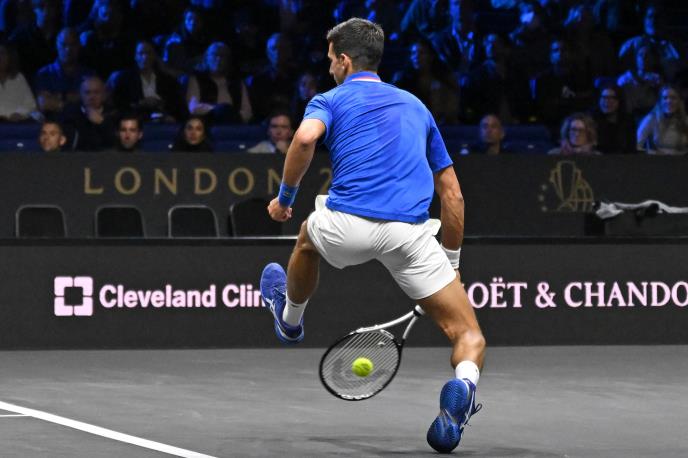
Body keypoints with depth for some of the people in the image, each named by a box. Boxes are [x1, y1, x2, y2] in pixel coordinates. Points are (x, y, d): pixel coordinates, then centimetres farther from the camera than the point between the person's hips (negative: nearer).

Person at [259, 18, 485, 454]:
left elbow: (306, 138, -13)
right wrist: (451, 263, 34)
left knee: (309, 237, 37)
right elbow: (452, 195, 26)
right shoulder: (415, 106, 26)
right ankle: (463, 385, -28)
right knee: (469, 336, 6)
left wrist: (285, 198, 2)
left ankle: (290, 318, 62)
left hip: (348, 225, -1)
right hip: (410, 234, 1)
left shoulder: (332, 100, 13)